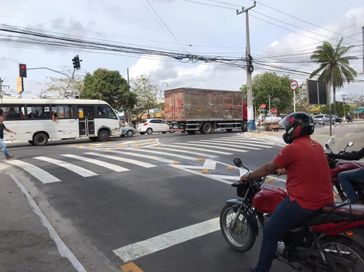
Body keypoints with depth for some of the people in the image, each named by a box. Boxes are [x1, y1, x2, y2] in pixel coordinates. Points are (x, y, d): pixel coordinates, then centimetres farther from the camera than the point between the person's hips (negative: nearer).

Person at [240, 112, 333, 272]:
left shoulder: (292, 149, -15)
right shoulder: (317, 146, 10)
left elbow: (268, 169, -8)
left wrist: (248, 177, 6)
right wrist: (283, 170, 36)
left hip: (303, 203, -9)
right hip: (326, 200, 9)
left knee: (270, 232, 4)